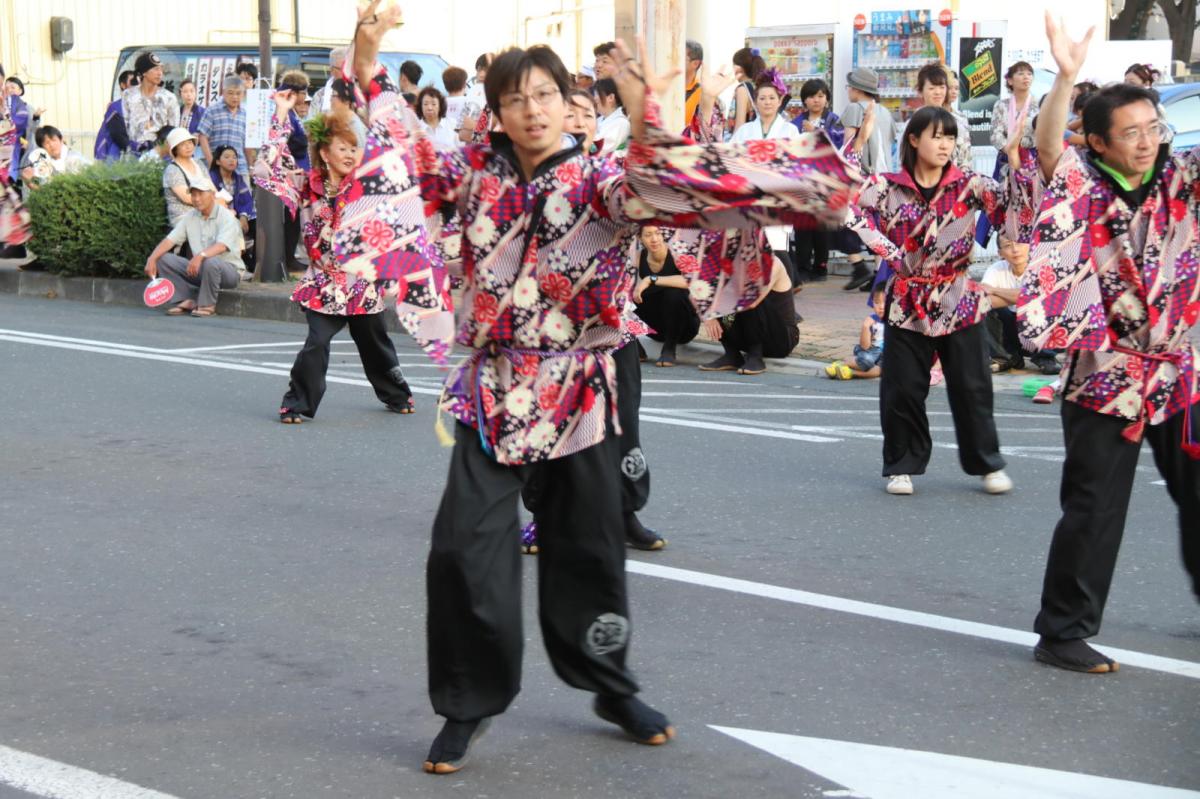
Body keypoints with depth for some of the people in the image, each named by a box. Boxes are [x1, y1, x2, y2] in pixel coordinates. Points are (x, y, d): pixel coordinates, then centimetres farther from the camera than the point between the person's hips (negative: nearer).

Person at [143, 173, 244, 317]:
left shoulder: (226, 217, -14)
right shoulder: (189, 217, 7)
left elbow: (221, 246, -31)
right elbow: (170, 239, 0)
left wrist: (200, 256, -50)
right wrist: (152, 258, -18)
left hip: (229, 269, -6)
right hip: (201, 269, 6)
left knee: (211, 262, -40)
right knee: (163, 258, -8)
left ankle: (207, 305, -19)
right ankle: (189, 300, -11)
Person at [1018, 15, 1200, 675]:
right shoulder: (1082, 187, -9)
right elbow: (1046, 146, -26)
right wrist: (1066, 77, -43)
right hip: (1104, 377, -4)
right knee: (1094, 510, -2)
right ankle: (1062, 632, 9)